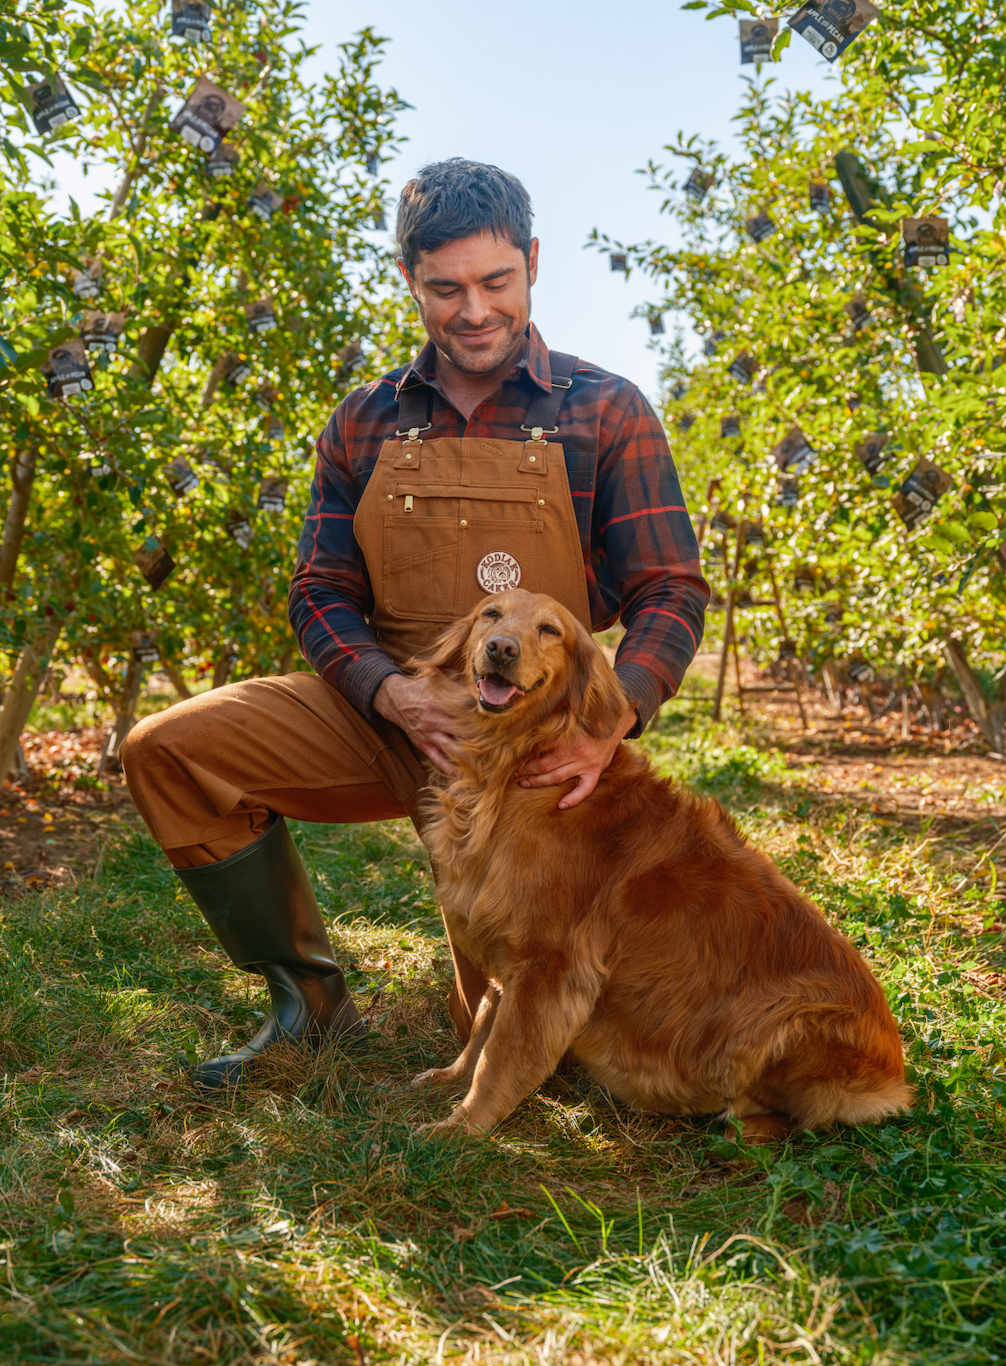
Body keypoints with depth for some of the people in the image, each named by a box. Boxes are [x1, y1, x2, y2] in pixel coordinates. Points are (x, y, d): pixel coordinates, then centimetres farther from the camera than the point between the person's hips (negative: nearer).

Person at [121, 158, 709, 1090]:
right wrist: (389, 692, -18)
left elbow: (669, 592, -7)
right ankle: (306, 995, 1)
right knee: (170, 751, -16)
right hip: (387, 710, 3)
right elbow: (321, 594, 4)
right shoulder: (364, 424, 6)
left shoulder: (606, 414, -2)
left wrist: (613, 718, -27)